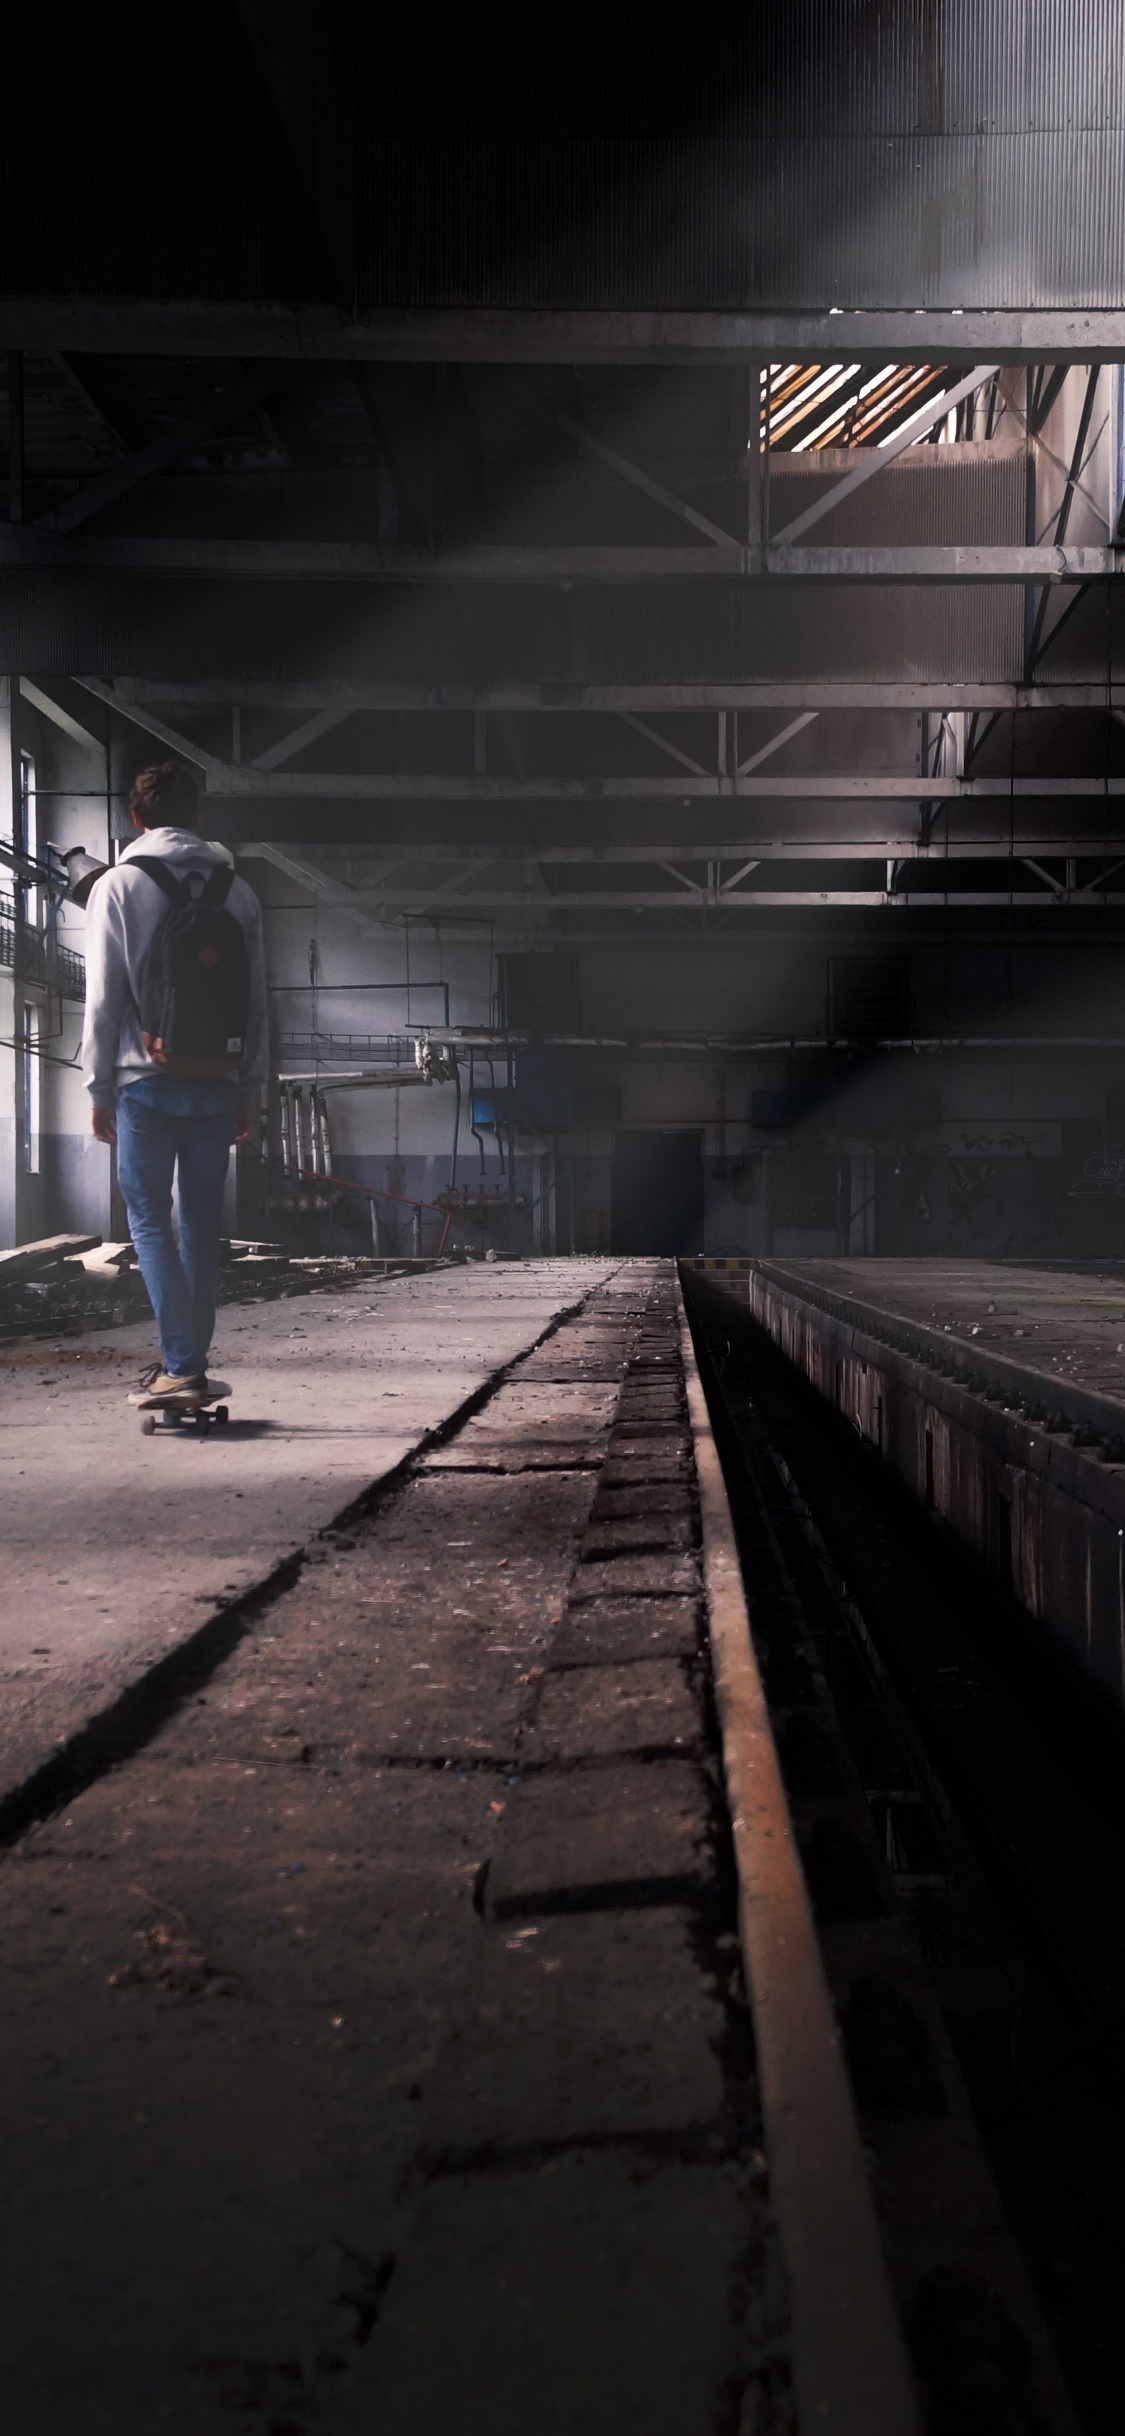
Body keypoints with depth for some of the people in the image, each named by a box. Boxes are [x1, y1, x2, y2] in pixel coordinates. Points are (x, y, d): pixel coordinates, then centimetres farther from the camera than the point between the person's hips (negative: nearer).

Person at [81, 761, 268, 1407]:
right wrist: (250, 1094, 12)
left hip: (147, 1082, -3)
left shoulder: (118, 886, -1)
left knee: (150, 1220, 1)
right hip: (217, 1083, 3)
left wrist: (100, 1089, 2)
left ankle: (180, 1365, -9)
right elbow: (257, 1001, 7)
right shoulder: (237, 892, 8)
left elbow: (104, 996, -4)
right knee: (202, 1225, 9)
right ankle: (191, 1365, 14)